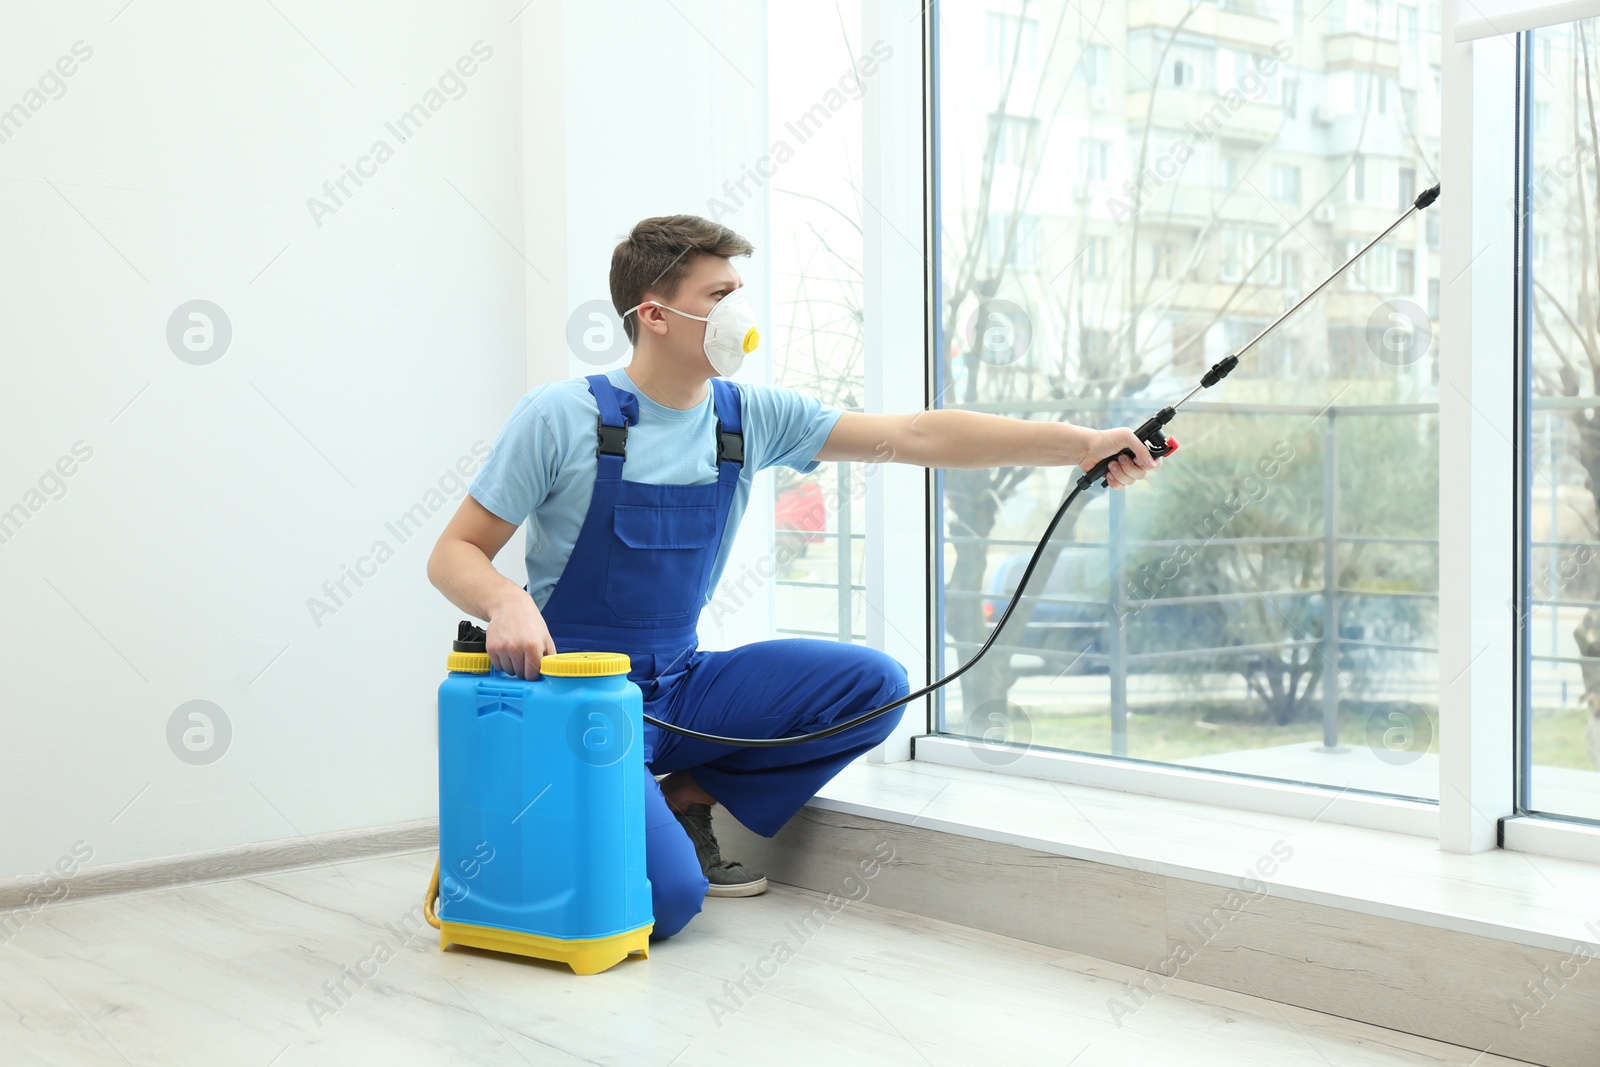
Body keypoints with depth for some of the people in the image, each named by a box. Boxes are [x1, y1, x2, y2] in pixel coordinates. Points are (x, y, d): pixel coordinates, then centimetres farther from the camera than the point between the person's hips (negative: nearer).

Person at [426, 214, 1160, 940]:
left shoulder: (750, 417, 1)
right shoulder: (562, 418, -11)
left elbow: (915, 438, -4)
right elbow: (455, 553, -8)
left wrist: (1081, 445, -12)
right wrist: (507, 605, -32)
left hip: (680, 689, 6)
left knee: (873, 684, -9)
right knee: (666, 897, -24)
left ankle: (688, 801, 5)